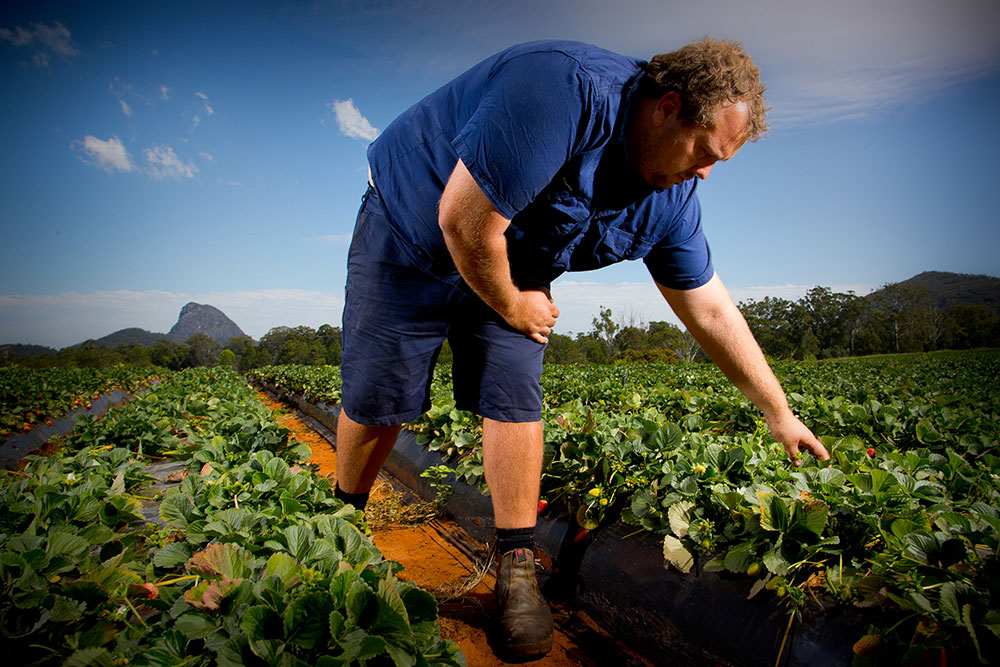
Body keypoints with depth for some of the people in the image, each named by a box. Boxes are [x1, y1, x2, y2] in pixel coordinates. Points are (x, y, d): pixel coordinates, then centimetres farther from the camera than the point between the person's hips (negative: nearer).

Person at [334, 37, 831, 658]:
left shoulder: (671, 199, -8)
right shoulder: (566, 89, -34)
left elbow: (712, 309, -1)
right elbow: (464, 220, -36)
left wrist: (779, 412, 4)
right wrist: (510, 308, -18)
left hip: (509, 272, 5)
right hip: (410, 233, -4)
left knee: (516, 402, -9)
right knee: (377, 402, 0)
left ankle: (518, 568, 6)